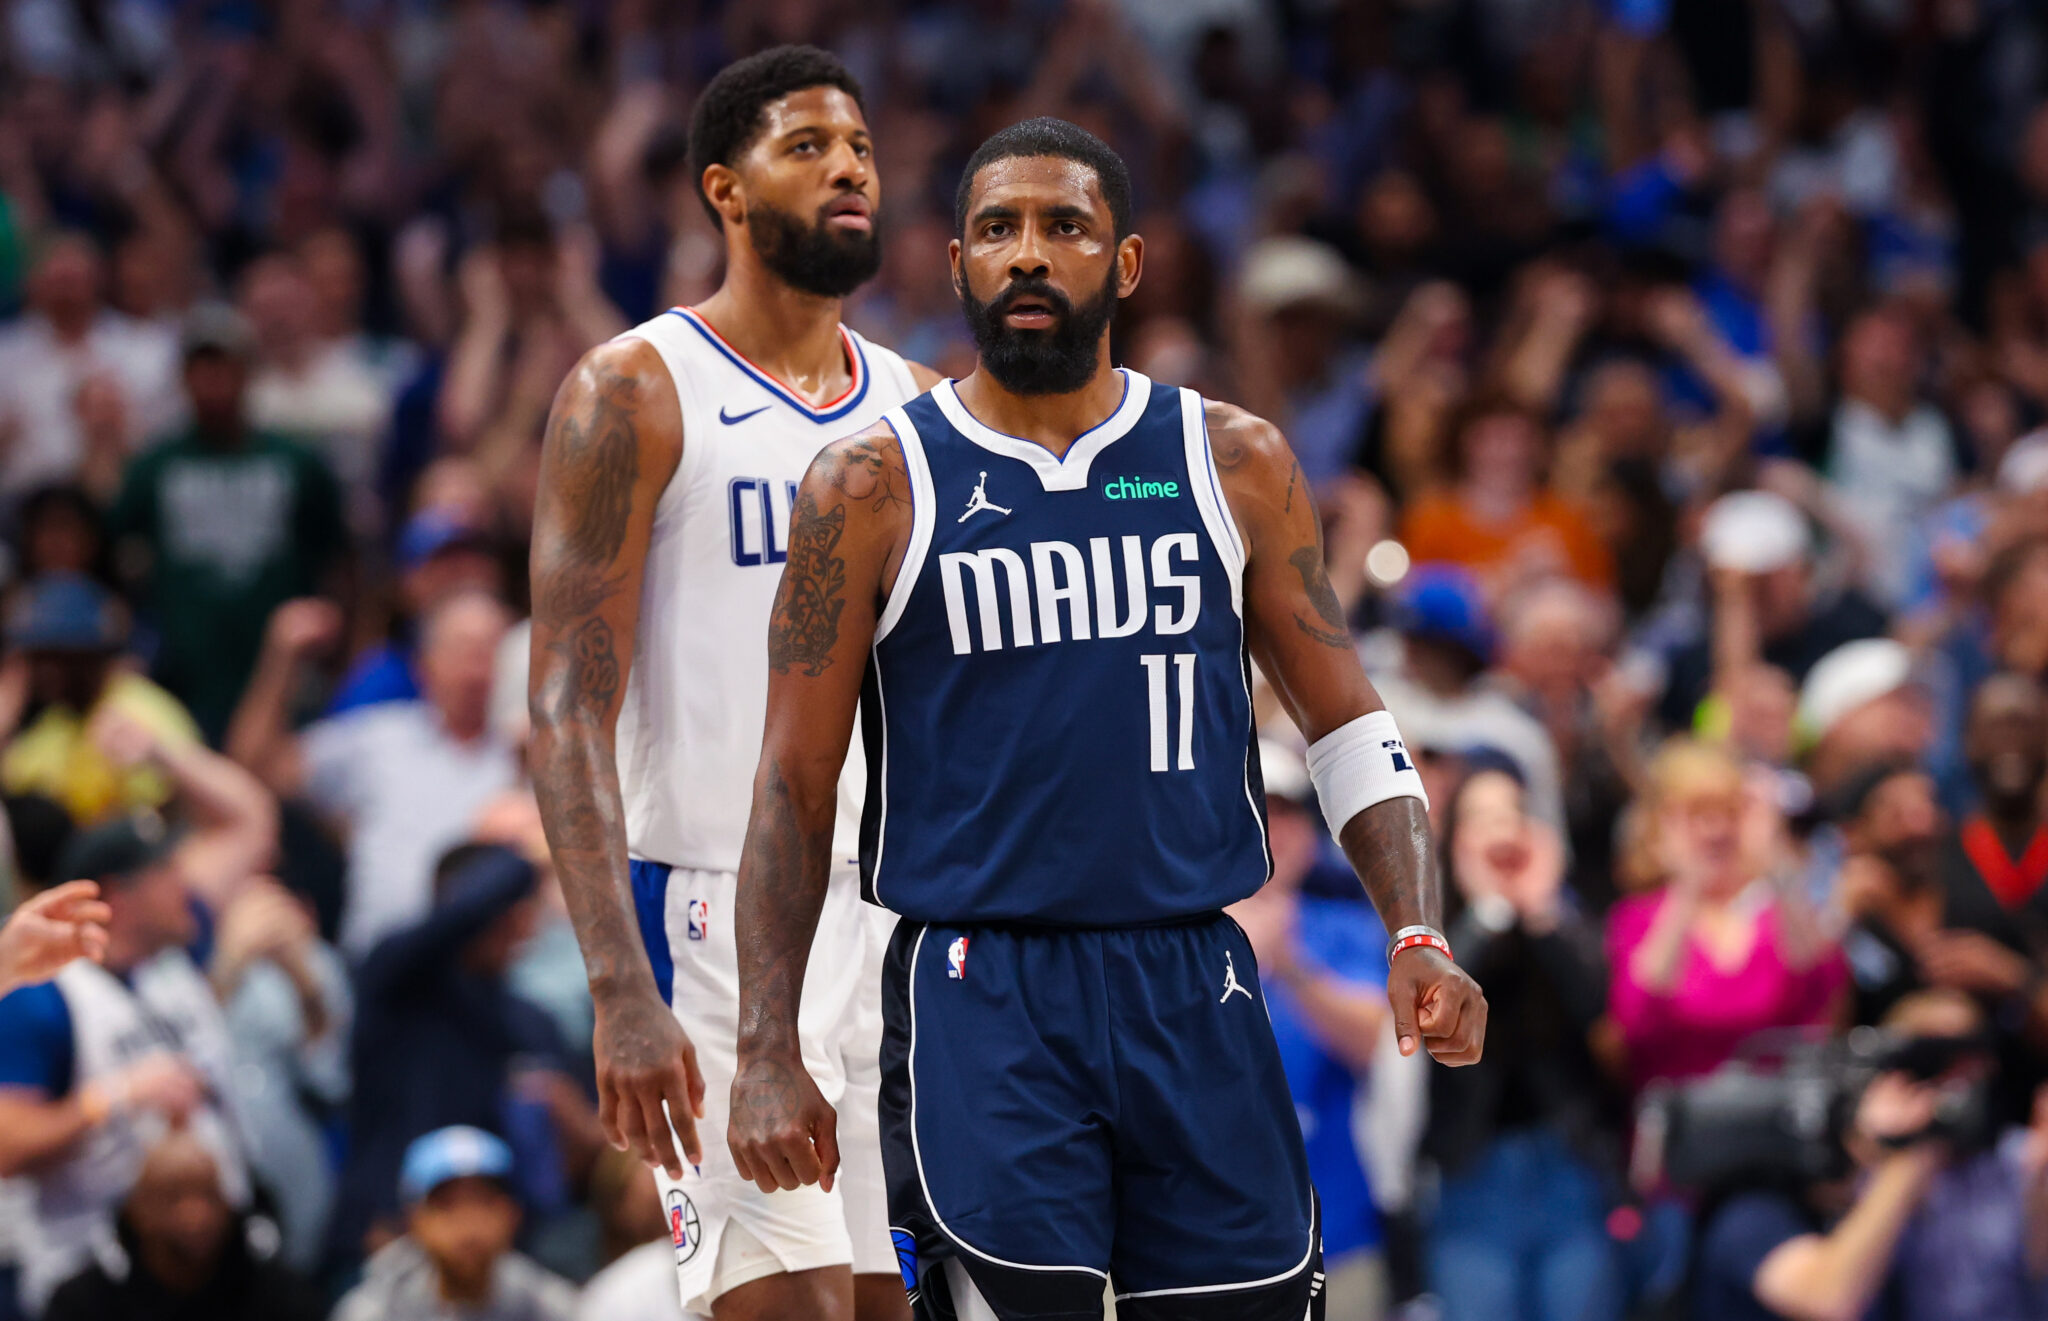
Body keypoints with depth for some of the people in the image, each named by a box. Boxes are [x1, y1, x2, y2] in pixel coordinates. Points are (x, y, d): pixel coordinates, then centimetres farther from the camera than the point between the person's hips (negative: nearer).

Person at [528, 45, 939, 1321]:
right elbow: (570, 712, -11)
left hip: (909, 923, 6)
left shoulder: (919, 407, 13)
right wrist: (622, 993, -20)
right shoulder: (637, 391, -5)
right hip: (723, 913, -6)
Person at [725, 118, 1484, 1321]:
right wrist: (769, 1053, -4)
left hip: (1193, 990, 3)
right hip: (980, 998, -3)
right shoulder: (874, 489, 1)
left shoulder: (1235, 465, 8)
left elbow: (1347, 721, 12)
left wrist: (1417, 935, -4)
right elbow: (795, 784, 3)